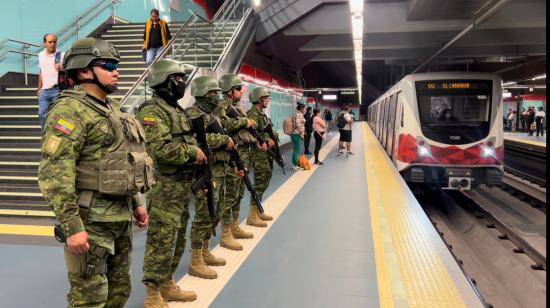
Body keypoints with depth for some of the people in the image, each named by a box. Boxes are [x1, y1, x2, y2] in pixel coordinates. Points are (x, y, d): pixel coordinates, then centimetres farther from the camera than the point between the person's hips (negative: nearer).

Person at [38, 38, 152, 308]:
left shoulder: (111, 107, 15)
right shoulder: (70, 110, -14)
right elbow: (54, 174, -21)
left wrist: (136, 203, 19)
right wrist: (71, 227, -24)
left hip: (120, 216, 9)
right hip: (91, 219, -9)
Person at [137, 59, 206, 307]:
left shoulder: (177, 109, 16)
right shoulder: (152, 111, -14)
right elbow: (160, 149, -26)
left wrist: (197, 152, 3)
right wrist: (193, 153, -17)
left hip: (182, 186, 10)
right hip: (164, 188, -10)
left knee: (177, 240, 17)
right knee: (161, 242, -3)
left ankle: (167, 285, 31)